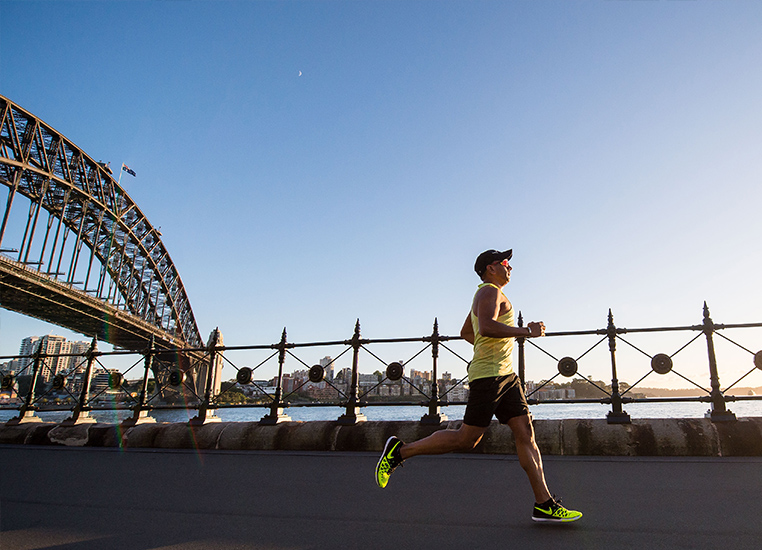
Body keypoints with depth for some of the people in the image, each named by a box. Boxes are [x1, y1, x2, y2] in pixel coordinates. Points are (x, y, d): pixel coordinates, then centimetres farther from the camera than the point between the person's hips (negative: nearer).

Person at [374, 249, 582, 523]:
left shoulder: (486, 295, 24)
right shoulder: (490, 291, -7)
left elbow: (465, 332, 34)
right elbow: (486, 327, -26)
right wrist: (526, 331, -20)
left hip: (506, 376, 10)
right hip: (488, 375, -10)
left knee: (526, 433, 3)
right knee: (466, 439, -8)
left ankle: (544, 504, 6)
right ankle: (400, 451, 1)